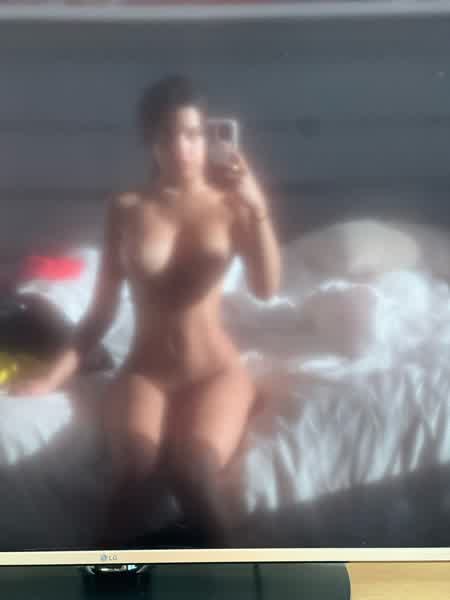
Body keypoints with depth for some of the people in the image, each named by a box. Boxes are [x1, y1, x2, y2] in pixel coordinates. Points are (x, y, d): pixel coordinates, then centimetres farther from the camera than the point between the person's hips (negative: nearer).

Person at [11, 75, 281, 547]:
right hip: (144, 371, 1)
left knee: (191, 470, -31)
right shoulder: (126, 210, 4)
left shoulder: (229, 202, 1)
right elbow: (101, 312, 7)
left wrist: (257, 207, -24)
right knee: (134, 466, -32)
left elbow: (266, 289, -13)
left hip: (215, 370, -1)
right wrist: (54, 376, -2)